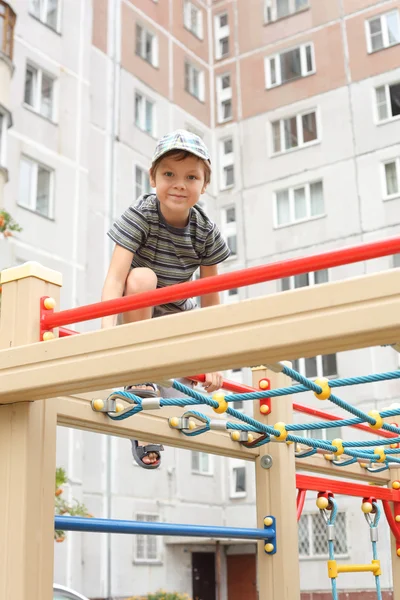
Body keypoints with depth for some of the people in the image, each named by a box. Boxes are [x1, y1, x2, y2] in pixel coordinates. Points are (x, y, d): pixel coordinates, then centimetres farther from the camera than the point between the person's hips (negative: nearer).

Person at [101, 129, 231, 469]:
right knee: (142, 277, -35)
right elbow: (115, 277, -34)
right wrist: (107, 331, -49)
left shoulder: (206, 233, -13)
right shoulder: (140, 216, -22)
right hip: (134, 316, -4)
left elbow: (210, 301, -7)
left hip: (174, 317, 4)